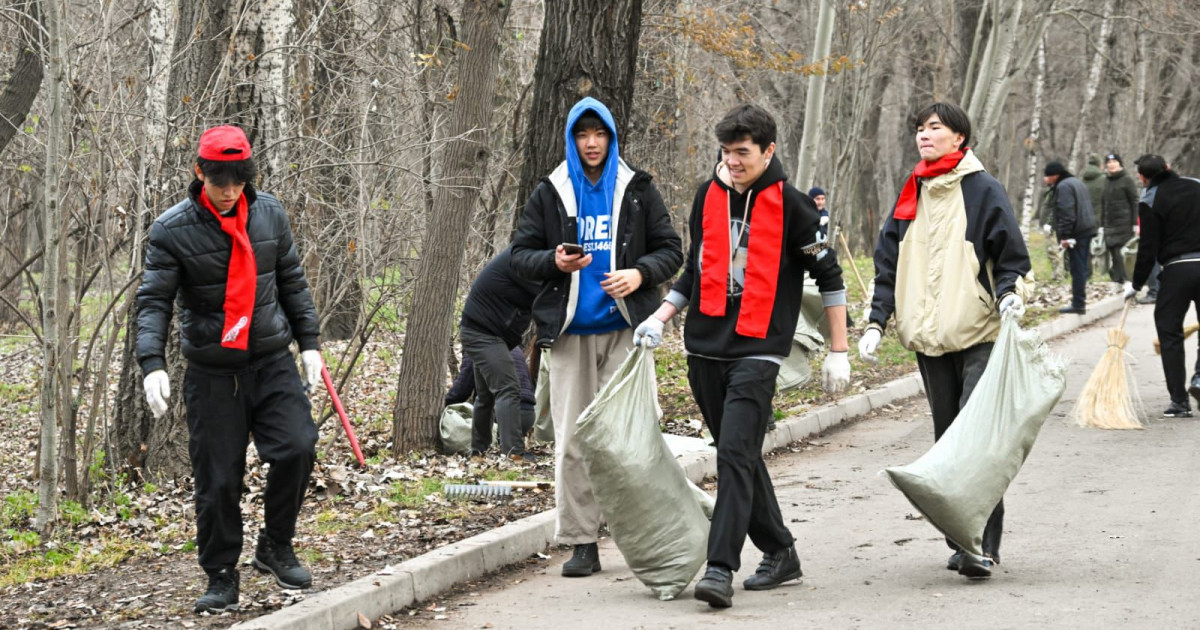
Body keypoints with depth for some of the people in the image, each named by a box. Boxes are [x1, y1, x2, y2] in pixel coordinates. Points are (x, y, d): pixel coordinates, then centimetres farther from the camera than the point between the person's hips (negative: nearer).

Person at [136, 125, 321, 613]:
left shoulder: (270, 215, 4)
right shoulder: (172, 230, -8)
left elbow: (292, 283, 14)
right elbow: (154, 300, -10)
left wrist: (308, 343, 11)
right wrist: (152, 363, -22)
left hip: (272, 360, 3)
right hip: (212, 371, -2)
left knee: (297, 449, -13)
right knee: (217, 478, -2)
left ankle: (276, 547, 10)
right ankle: (221, 579, 13)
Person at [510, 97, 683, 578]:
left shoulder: (637, 190, 8)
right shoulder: (550, 193, 9)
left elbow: (670, 250, 10)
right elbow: (521, 254, 10)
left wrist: (640, 273, -10)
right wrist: (554, 263, -11)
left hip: (624, 328, -1)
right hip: (570, 331, 1)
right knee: (572, 441, -1)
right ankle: (581, 542, 4)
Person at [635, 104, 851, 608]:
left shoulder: (790, 205, -5)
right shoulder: (709, 196, 10)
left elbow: (829, 275, 1)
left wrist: (838, 352, 1)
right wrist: (660, 317, 10)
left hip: (757, 351, -6)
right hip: (705, 348, 6)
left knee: (735, 454, -17)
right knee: (739, 458, 12)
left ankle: (721, 569, -22)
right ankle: (780, 554, 26)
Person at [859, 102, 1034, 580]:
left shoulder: (983, 190, -1)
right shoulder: (911, 195, 15)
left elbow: (1012, 257, 1)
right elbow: (888, 265, 18)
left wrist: (1010, 295, -18)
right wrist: (876, 323, 8)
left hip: (979, 335, -6)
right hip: (929, 340, 6)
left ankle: (983, 544, -16)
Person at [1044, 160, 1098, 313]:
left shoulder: (1063, 187, -12)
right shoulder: (1076, 182, 20)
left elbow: (1066, 213, -20)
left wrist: (1064, 236, -20)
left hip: (1076, 232, -10)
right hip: (1087, 230, 10)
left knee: (1077, 268, -7)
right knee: (1081, 267, 13)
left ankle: (1078, 304, -6)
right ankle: (1079, 302, 17)